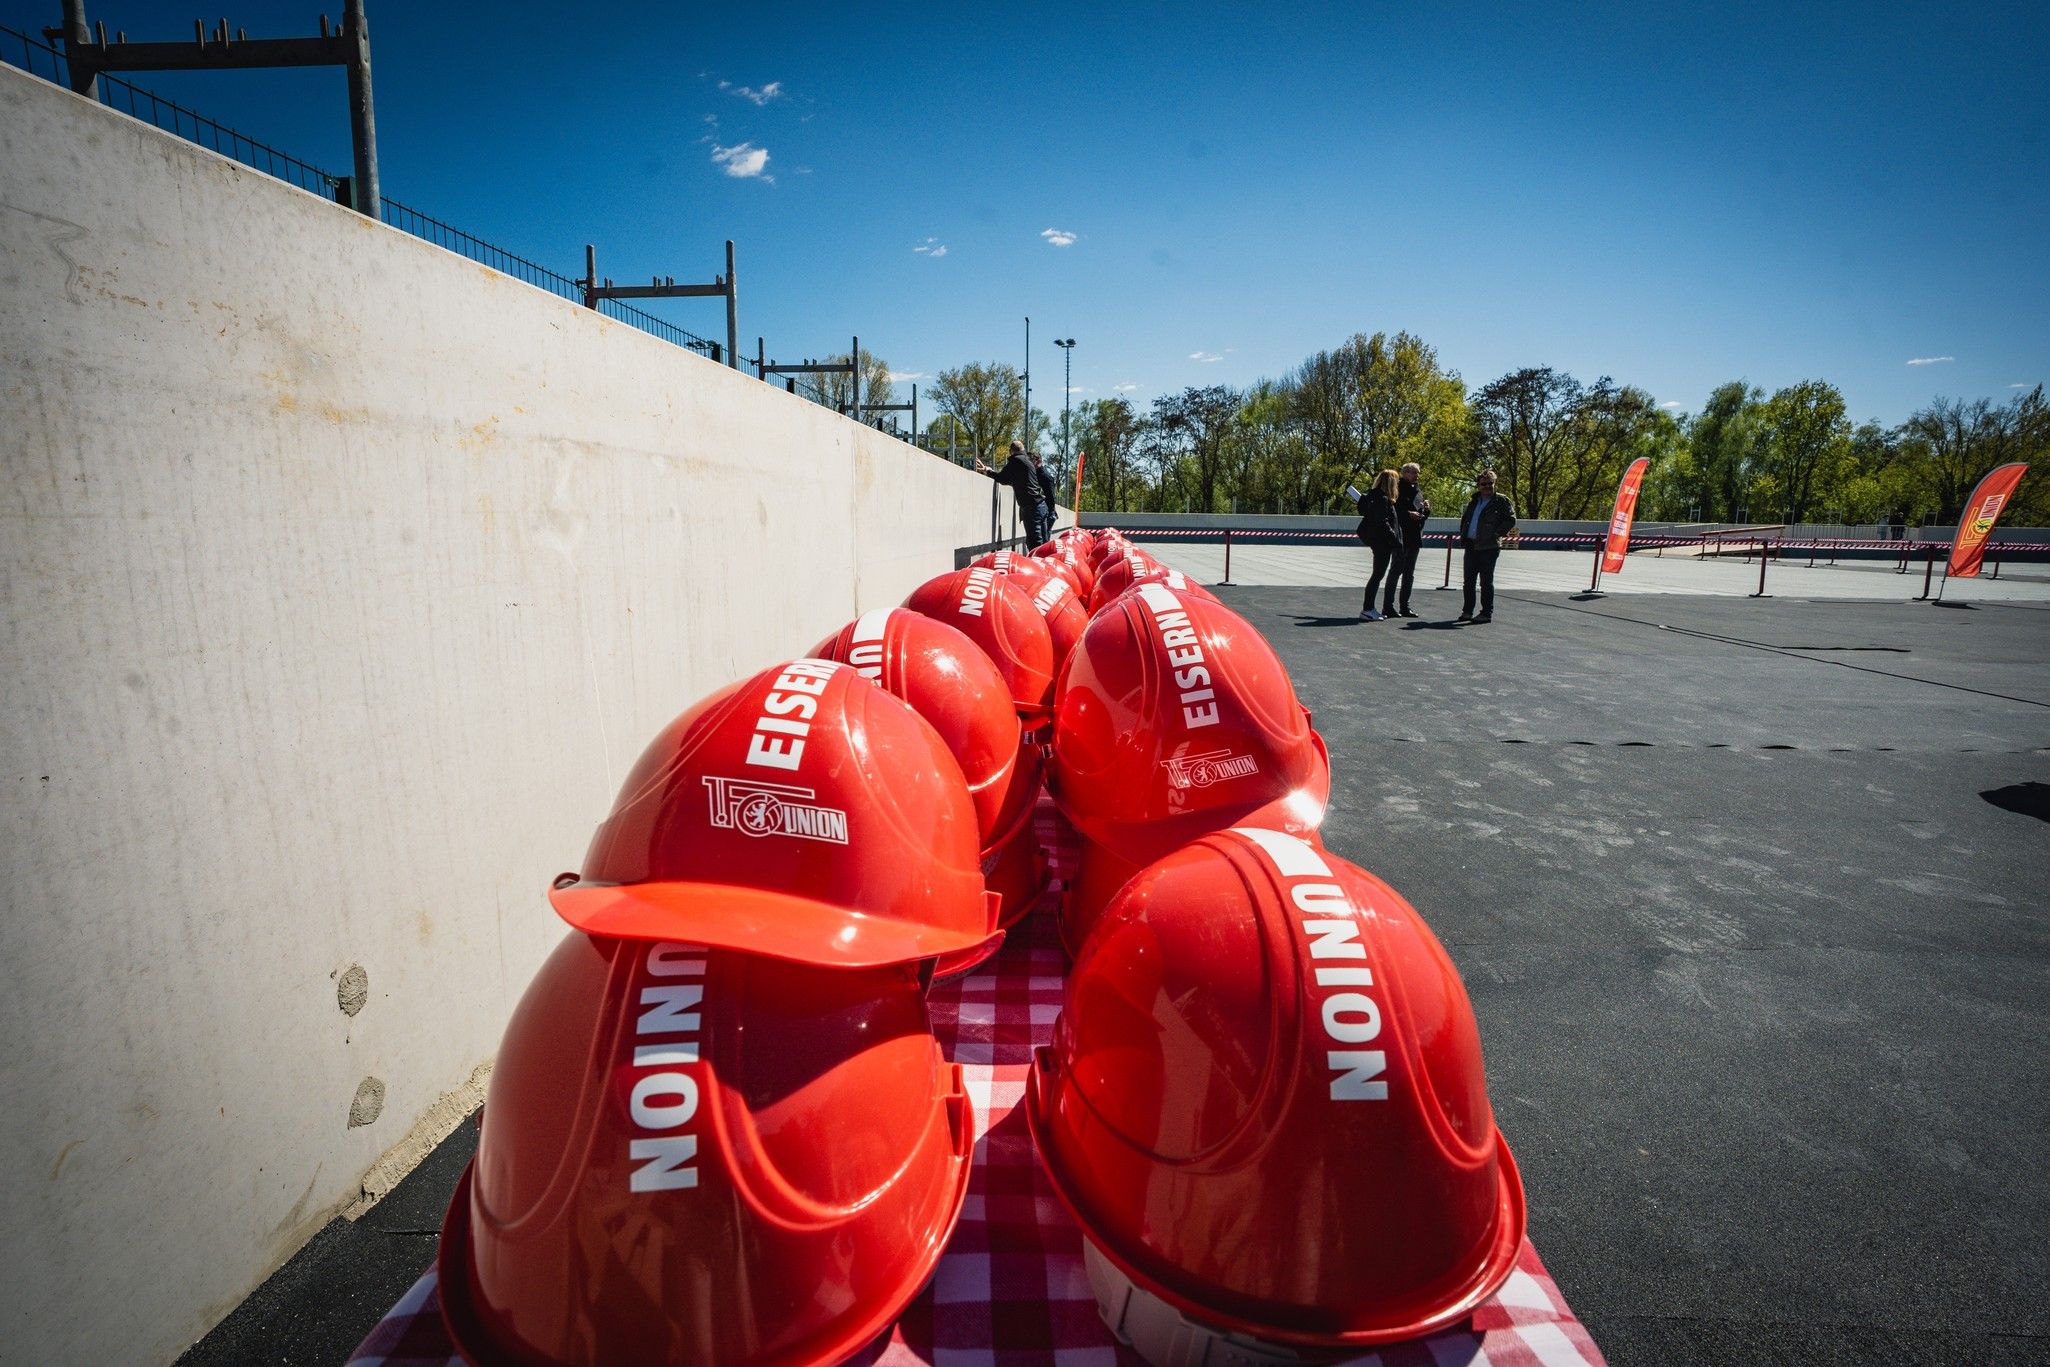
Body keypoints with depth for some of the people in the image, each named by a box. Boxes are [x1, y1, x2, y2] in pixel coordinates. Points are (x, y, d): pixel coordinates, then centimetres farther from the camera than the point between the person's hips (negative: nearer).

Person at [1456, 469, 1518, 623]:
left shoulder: (1501, 500, -1)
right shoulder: (1474, 501, 16)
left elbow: (1511, 520, -6)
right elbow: (1464, 519, 25)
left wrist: (1497, 534, -12)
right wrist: (1462, 536, 12)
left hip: (1488, 547, -6)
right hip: (1471, 546, 6)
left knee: (1486, 581, -2)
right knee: (1468, 580, 9)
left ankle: (1487, 613, 4)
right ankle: (1467, 611, 18)